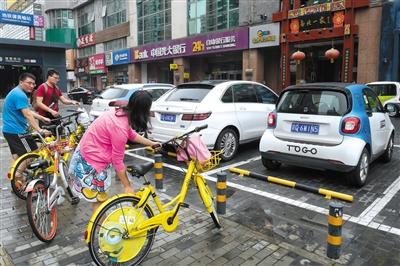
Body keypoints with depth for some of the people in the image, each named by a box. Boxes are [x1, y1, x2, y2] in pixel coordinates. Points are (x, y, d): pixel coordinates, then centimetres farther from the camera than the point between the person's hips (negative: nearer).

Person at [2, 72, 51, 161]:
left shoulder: (16, 92, 16)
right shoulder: (20, 95, -18)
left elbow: (28, 111, 21)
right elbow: (27, 115, -25)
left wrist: (42, 118, 17)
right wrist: (40, 130, -29)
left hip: (9, 130, 10)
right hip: (16, 131, -10)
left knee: (17, 156, 15)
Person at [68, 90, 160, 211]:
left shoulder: (121, 113, -4)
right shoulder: (120, 127, -30)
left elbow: (132, 135, 16)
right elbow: (117, 161, -21)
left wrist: (151, 143, 25)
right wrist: (127, 186, -10)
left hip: (89, 152, 9)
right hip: (90, 162, -9)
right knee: (99, 199, 5)